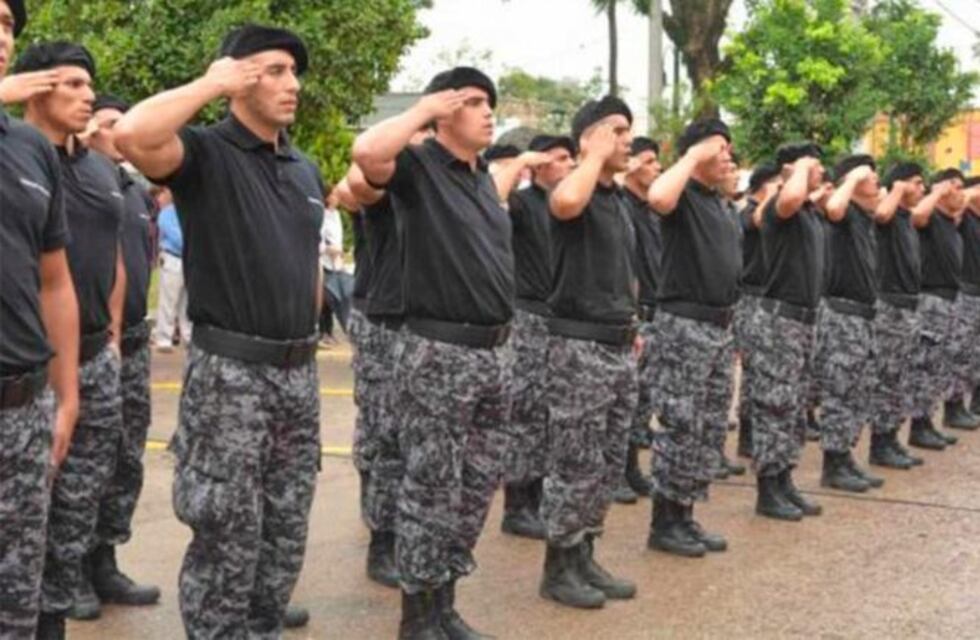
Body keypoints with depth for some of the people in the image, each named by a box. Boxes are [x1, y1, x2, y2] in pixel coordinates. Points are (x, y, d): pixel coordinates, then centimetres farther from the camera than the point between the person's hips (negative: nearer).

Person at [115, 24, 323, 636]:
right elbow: (133, 135, -29)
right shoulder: (206, 153, -8)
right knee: (228, 536, 0)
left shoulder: (306, 169, 13)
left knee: (286, 533, 14)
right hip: (230, 371, -7)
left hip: (297, 369, 7)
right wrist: (212, 84, -17)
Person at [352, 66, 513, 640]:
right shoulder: (419, 167, -8)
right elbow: (367, 151, -31)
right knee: (433, 489, -1)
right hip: (440, 351, -8)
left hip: (495, 349, 8)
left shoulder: (485, 178, 15)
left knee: (478, 486, 13)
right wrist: (423, 110, -16)